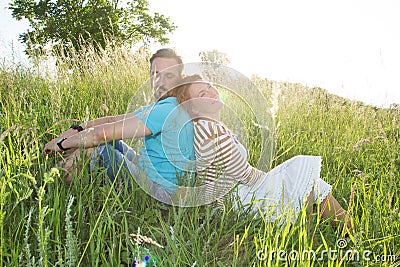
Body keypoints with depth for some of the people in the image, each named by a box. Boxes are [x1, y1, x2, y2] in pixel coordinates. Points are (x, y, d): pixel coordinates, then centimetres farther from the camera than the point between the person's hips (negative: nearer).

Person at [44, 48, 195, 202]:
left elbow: (103, 133, -24)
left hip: (160, 191, -9)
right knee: (106, 140, 10)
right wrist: (76, 129, -2)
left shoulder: (168, 110, -25)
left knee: (97, 146, -8)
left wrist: (63, 143, -10)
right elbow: (114, 120, 10)